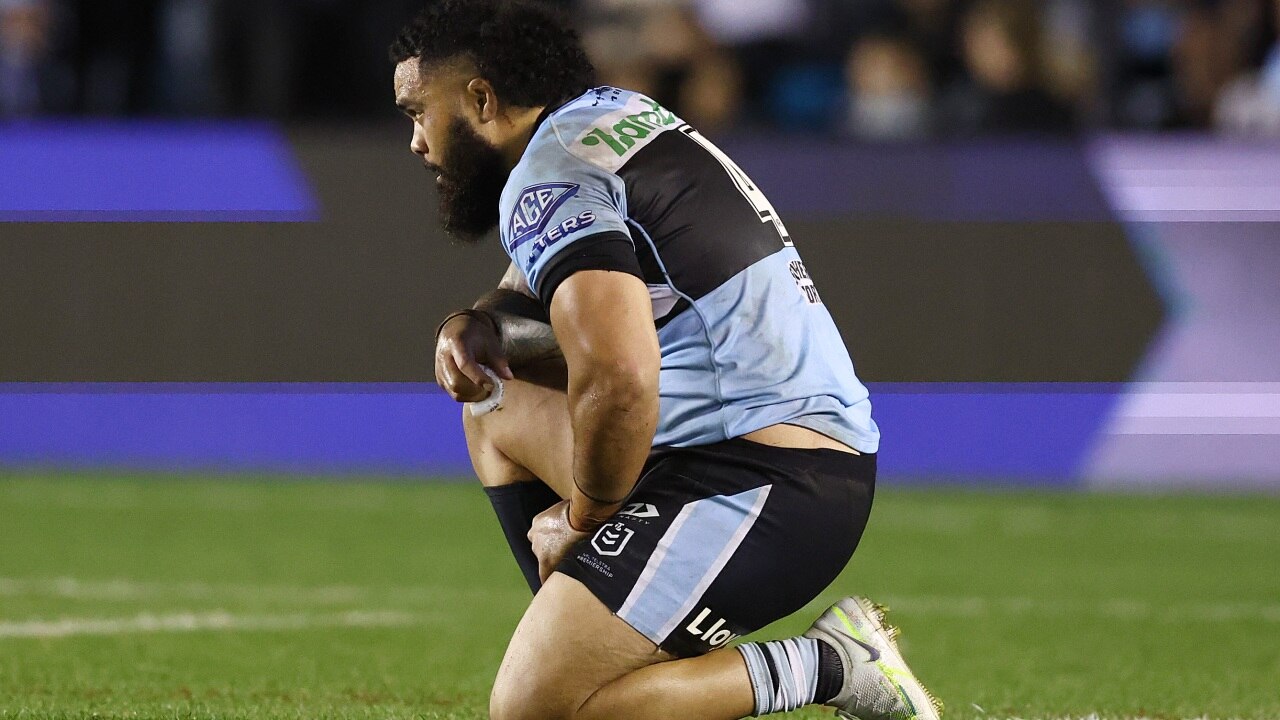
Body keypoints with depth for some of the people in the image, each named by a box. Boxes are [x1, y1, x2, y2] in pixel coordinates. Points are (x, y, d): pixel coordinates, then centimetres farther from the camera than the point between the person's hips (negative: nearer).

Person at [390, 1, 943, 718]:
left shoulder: (548, 181, -13)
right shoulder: (614, 114, 17)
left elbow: (617, 381, -27)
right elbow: (539, 293, 33)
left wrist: (582, 519, -10)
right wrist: (478, 324, 10)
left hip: (764, 483, -10)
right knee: (494, 404, 24)